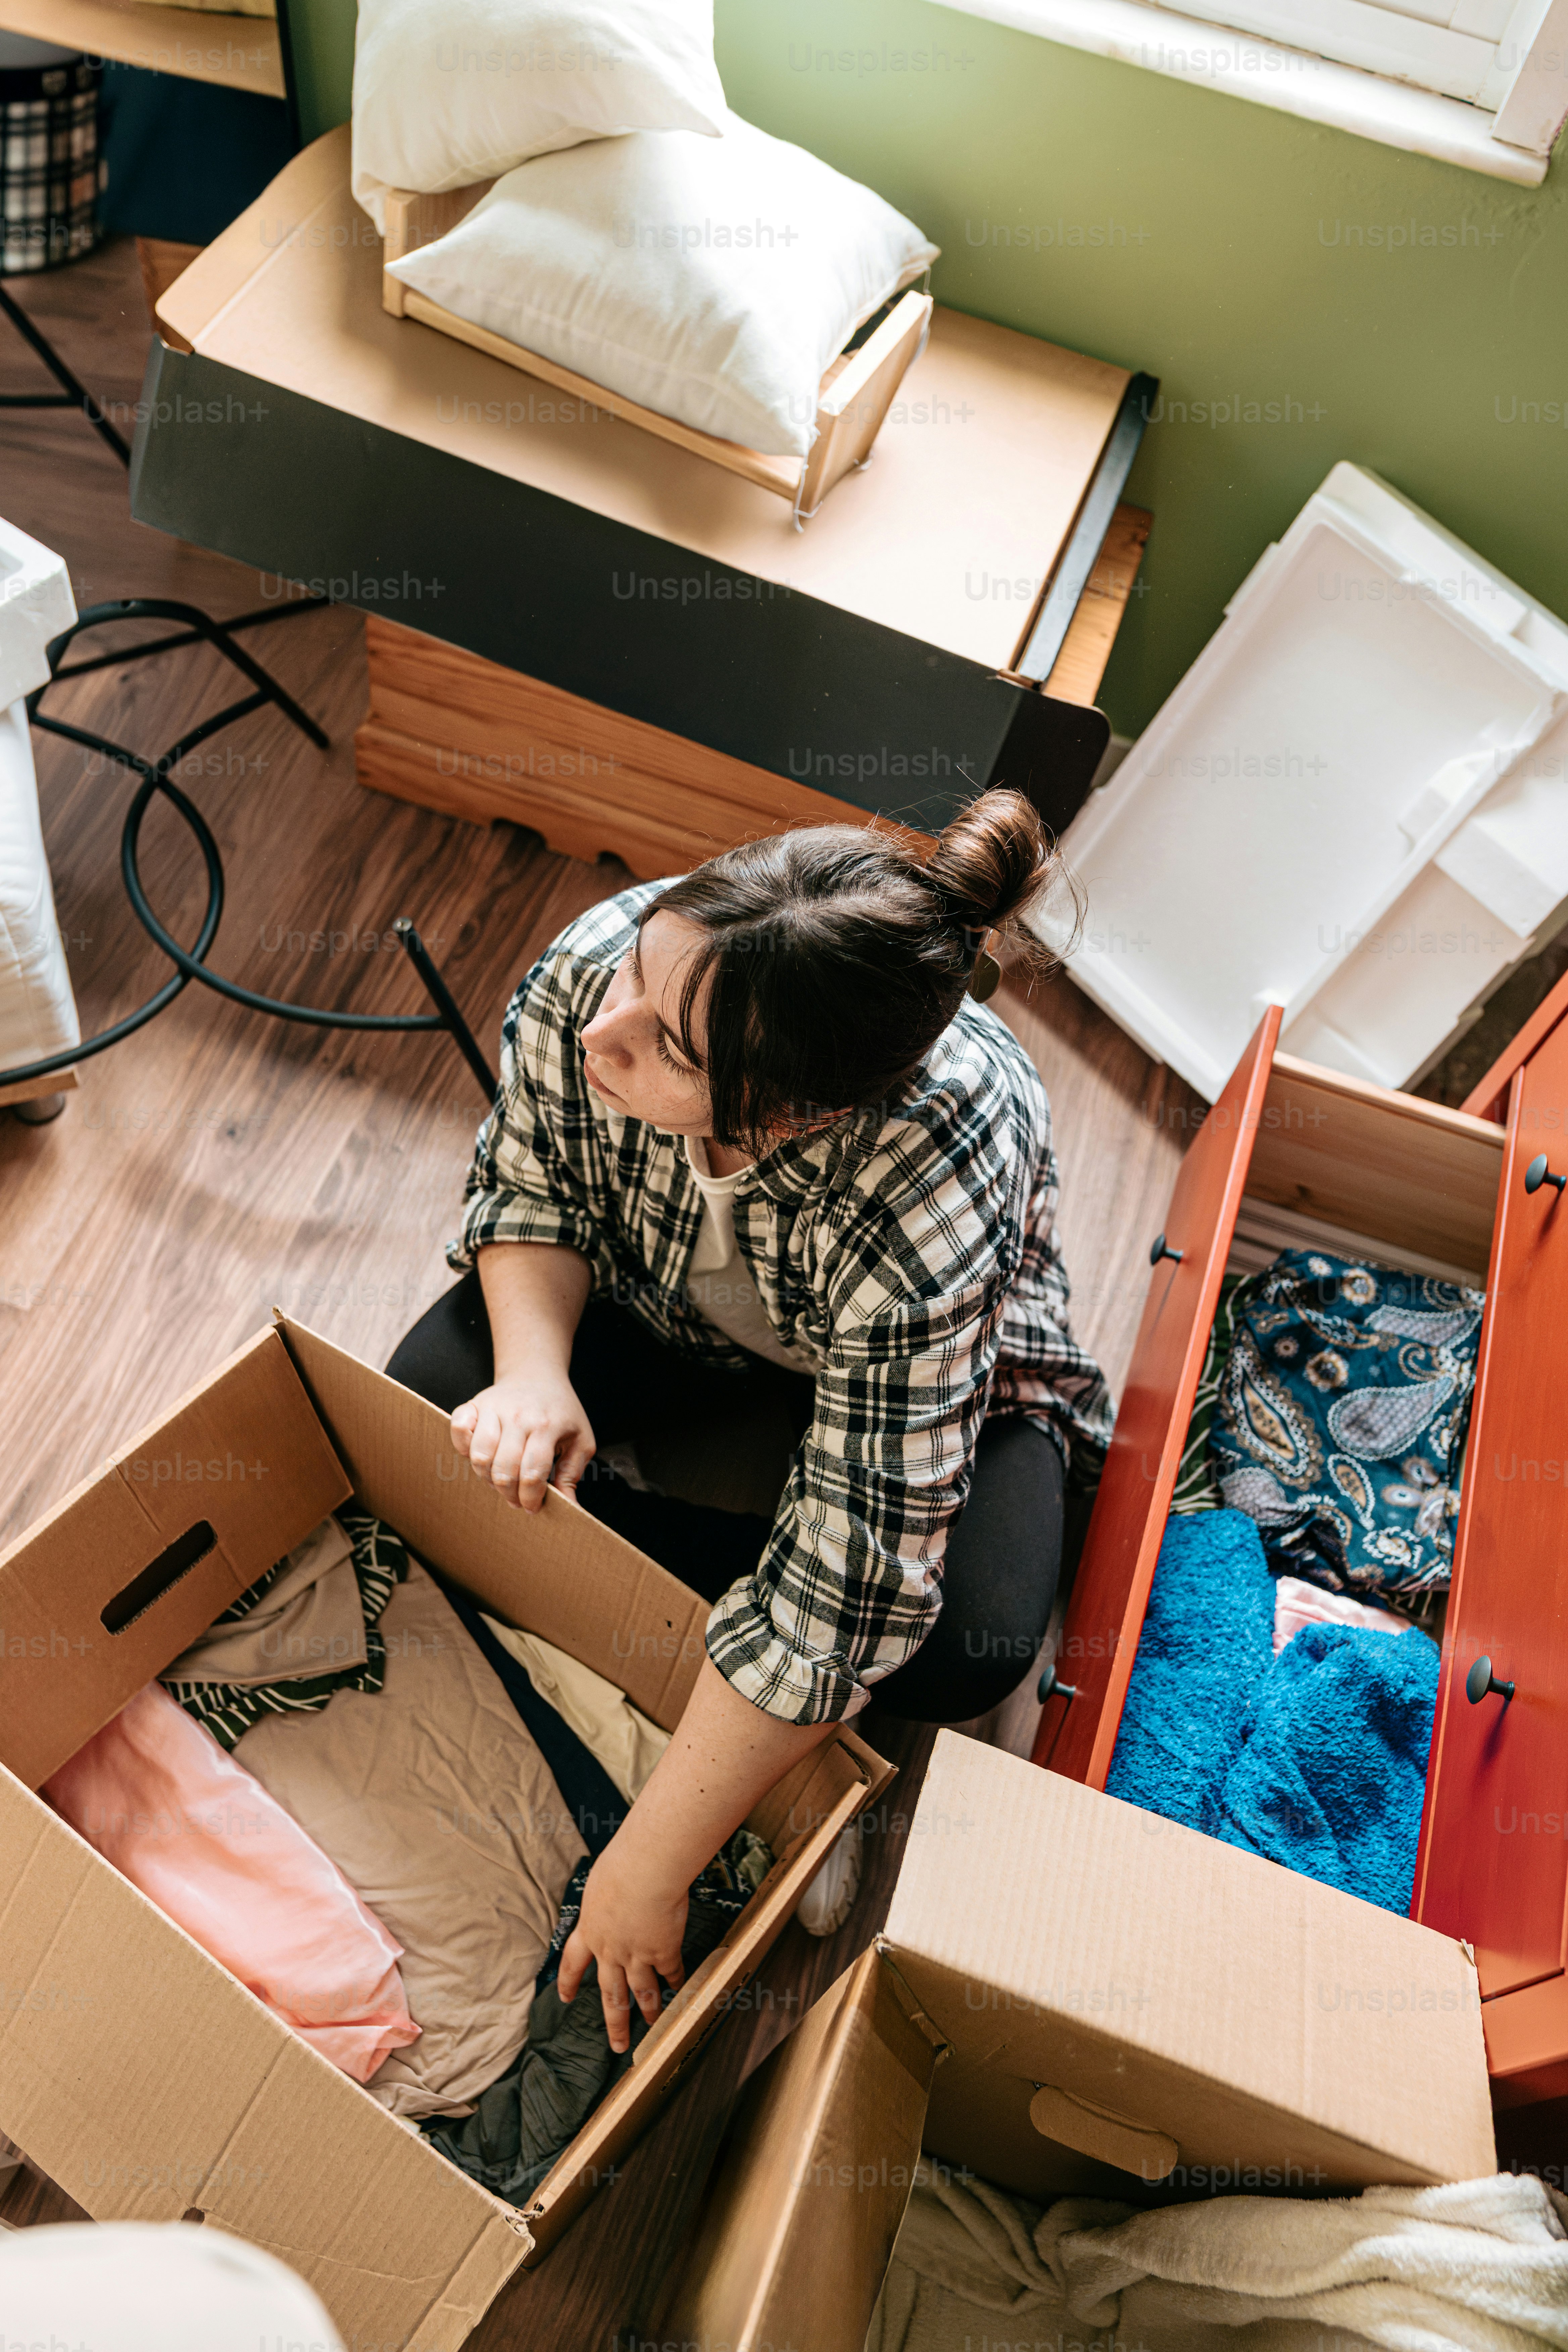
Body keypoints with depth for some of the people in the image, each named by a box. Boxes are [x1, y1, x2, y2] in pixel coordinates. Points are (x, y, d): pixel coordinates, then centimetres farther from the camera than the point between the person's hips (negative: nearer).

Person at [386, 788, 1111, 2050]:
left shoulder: (926, 1223, -45)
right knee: (432, 1403, -17)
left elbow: (836, 1605, -39)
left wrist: (646, 1873, -31)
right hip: (661, 1299, 4)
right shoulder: (595, 970, -33)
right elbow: (528, 1182, -11)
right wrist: (535, 1374, -30)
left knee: (963, 1653, -28)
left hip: (942, 1365, -3)